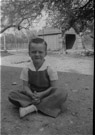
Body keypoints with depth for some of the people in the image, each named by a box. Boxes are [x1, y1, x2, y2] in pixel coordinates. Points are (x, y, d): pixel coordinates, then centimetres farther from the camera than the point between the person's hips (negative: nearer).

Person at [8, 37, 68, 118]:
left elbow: (54, 87, -10)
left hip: (46, 95, -2)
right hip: (32, 95, 2)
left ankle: (33, 107, -29)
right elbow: (25, 86, -4)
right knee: (12, 95, -19)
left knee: (62, 93, -32)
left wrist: (41, 94, -23)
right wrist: (32, 95, -24)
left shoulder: (50, 70, -10)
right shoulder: (26, 70, -4)